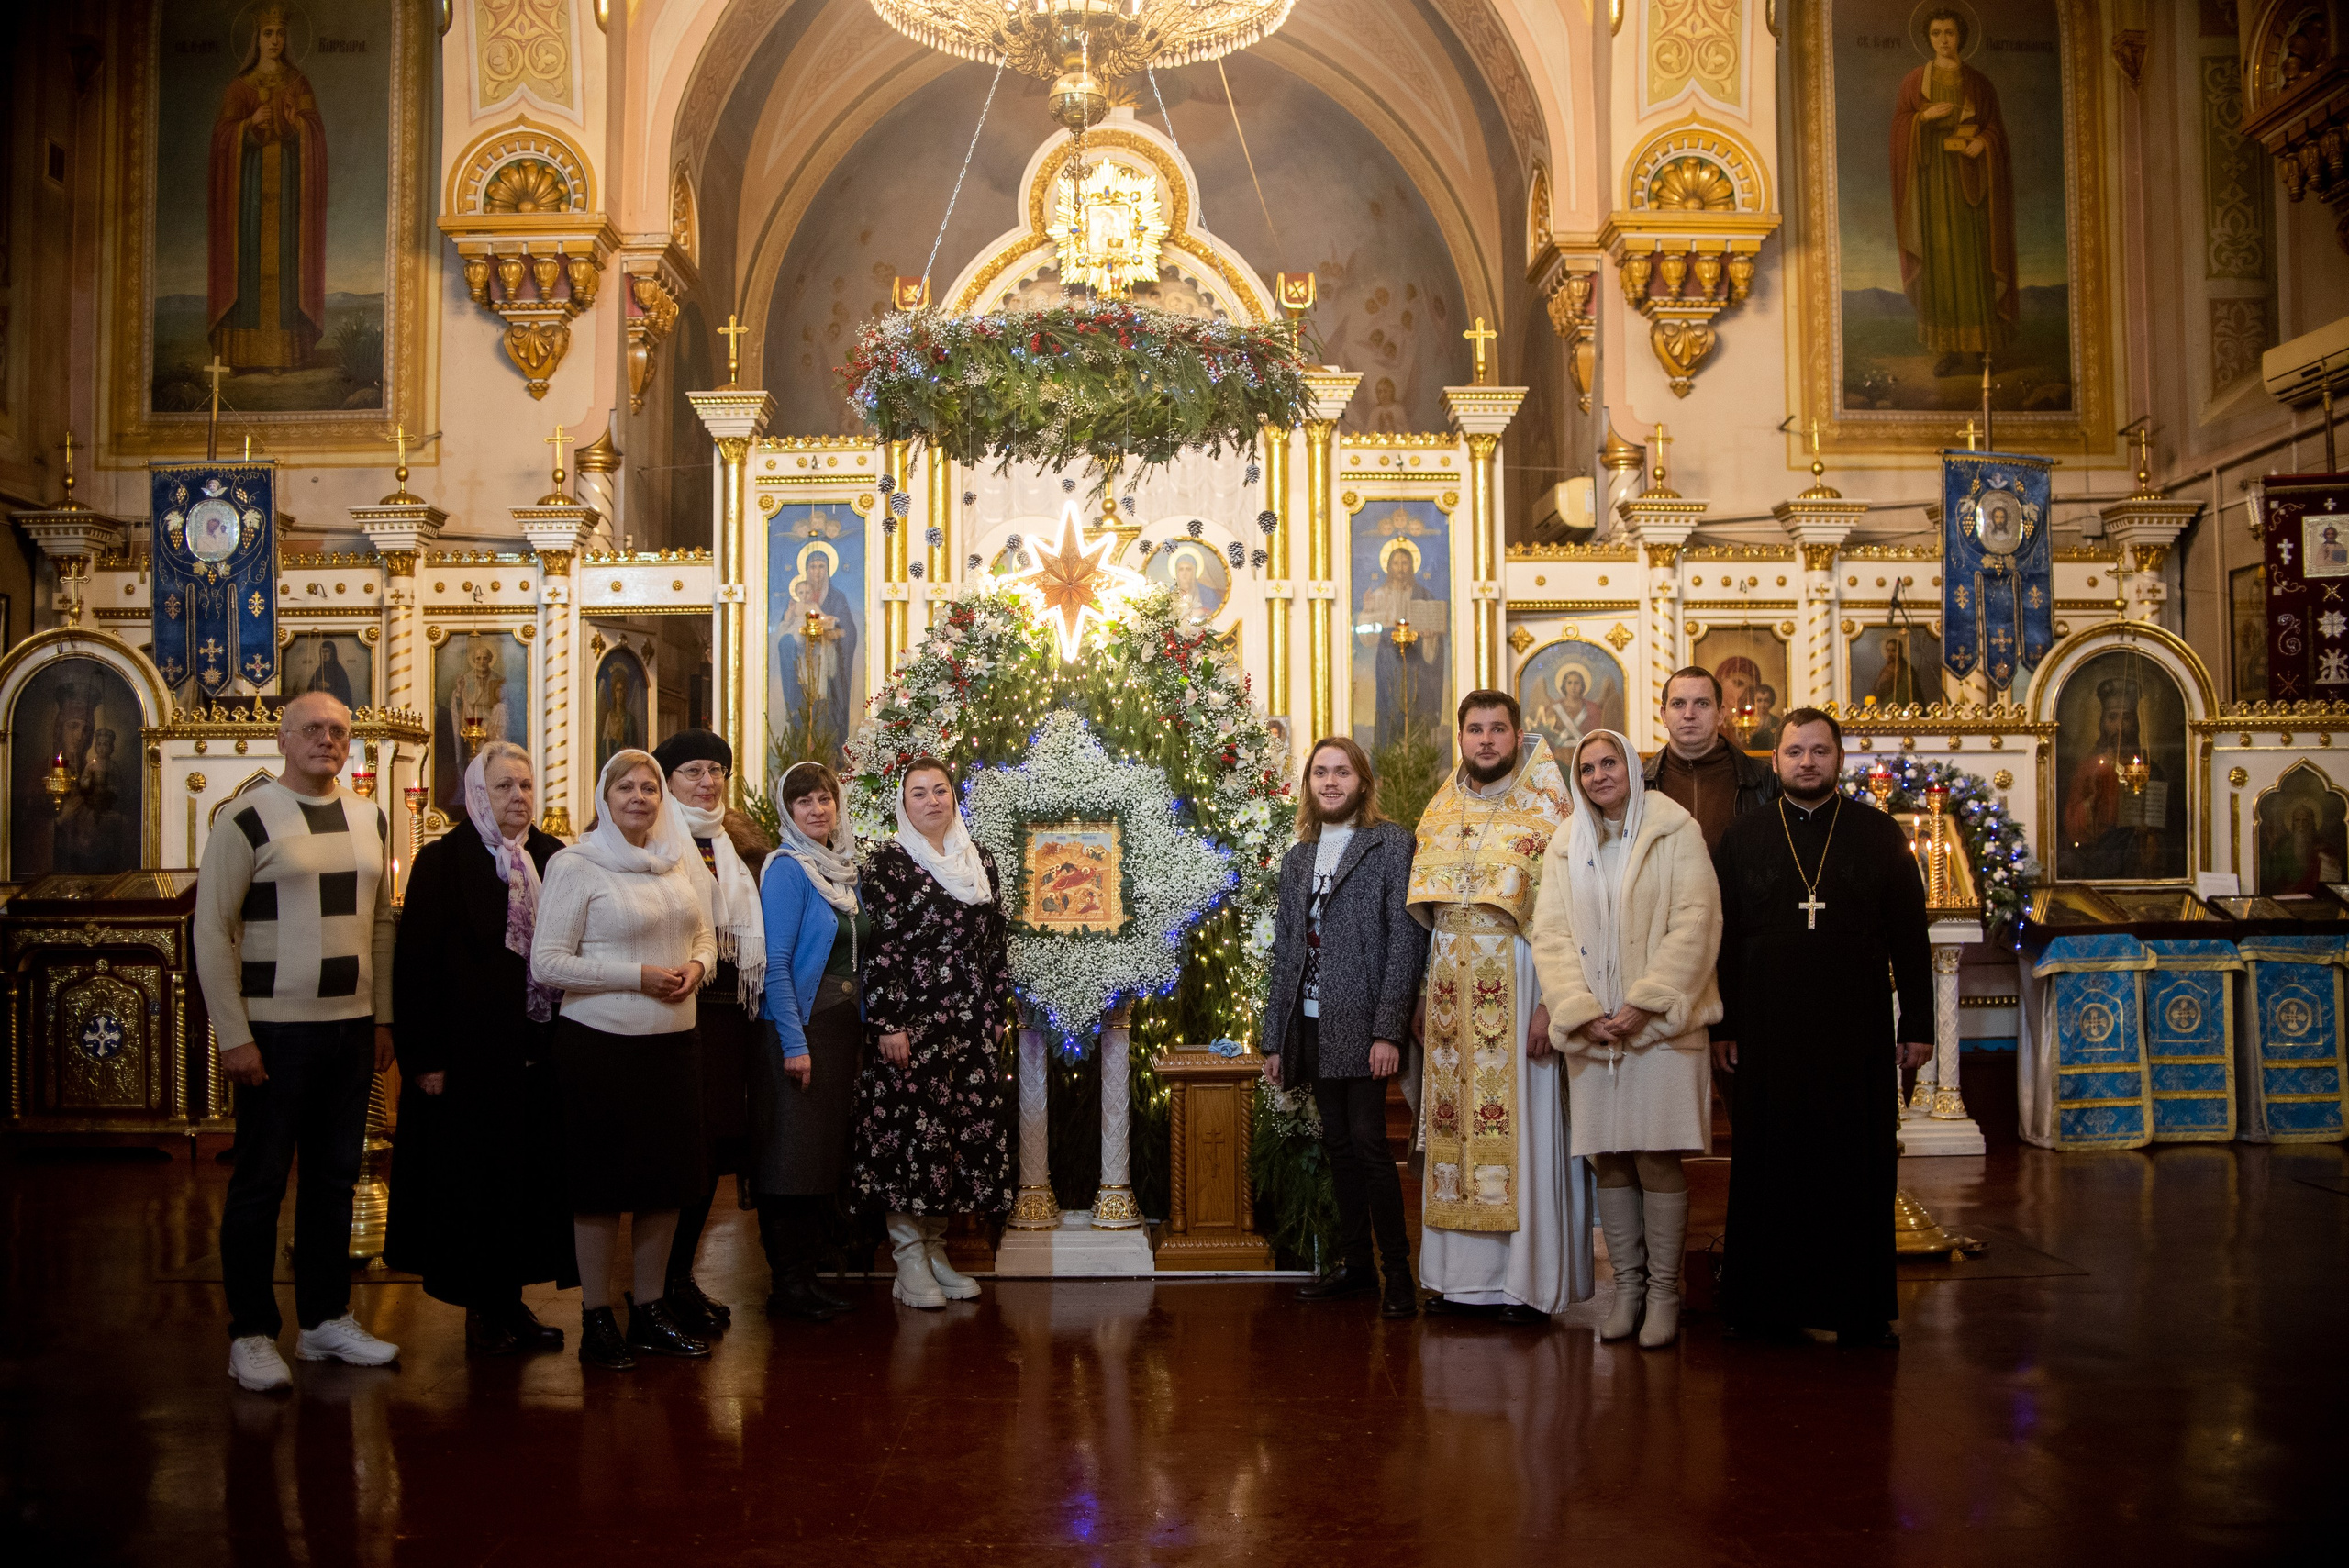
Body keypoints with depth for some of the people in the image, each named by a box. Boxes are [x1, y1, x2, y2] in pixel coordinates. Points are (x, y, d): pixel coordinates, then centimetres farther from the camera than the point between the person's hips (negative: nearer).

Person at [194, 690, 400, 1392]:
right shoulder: (248, 820, -8)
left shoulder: (371, 820, 10)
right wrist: (233, 1036, -13)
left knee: (335, 1178, 13)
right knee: (260, 1184, 3)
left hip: (351, 1028, 6)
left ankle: (326, 1319, 24)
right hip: (275, 1031, -5)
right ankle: (251, 1335, 14)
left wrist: (382, 1017, 10)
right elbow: (211, 929, -10)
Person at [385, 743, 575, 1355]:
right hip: (471, 1051, -4)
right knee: (475, 1181, 4)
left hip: (540, 1048, 4)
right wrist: (424, 1056, -13)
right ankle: (482, 1308, 16)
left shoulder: (553, 858, 8)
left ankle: (512, 1298, 21)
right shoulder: (442, 862, -5)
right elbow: (415, 964, -8)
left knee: (534, 1177, 8)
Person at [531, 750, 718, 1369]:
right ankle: (597, 1319, 16)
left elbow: (705, 934, 19)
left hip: (674, 1039, 6)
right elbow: (547, 962, -13)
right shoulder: (575, 865, -8)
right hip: (600, 1041, -6)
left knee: (669, 1177, 11)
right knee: (602, 1182, 3)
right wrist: (638, 976, -18)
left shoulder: (679, 859, 9)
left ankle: (650, 1308, 25)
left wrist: (697, 966, -4)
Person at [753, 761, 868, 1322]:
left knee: (828, 1156, 10)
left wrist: (861, 1029, 10)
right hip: (798, 1028, -7)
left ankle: (807, 1273, 18)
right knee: (792, 1156, -3)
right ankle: (786, 1285, 5)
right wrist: (794, 1041, -18)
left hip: (844, 1027, 7)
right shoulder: (787, 868, -9)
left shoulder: (844, 868, 13)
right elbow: (775, 962, -14)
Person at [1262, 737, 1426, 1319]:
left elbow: (1406, 941, -8)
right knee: (1339, 1146, 10)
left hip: (1361, 1027, -6)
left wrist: (1389, 1030, -16)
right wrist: (1275, 1040, 13)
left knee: (1368, 1144, -9)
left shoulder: (1392, 843, -1)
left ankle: (1398, 1270, 0)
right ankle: (1354, 1265, 18)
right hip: (1311, 1027, 6)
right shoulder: (1297, 857, 17)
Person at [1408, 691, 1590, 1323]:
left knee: (1521, 1126, -3)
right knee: (1456, 1125, 6)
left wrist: (1549, 1003, -18)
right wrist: (1423, 993, 9)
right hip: (1452, 990, 5)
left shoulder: (1544, 812, -4)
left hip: (1516, 983, -5)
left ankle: (1529, 1280, 5)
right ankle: (1465, 1275, 14)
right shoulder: (1440, 813, 13)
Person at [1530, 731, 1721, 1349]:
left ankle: (1664, 1291, 5)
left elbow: (1694, 923, -7)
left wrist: (1644, 1003, -14)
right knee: (1609, 1159, 5)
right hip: (1591, 1029, 3)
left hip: (1660, 1025, -3)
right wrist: (1580, 1010, -9)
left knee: (1657, 1158, -4)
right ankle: (1627, 1285, 15)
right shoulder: (1565, 846, 13)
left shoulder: (1675, 831, 2)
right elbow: (1550, 934, 6)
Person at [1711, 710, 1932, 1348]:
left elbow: (1909, 936, 6)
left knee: (1860, 1168, 3)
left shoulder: (1879, 834, 7)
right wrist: (1721, 1026, 1)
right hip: (1767, 1033, 0)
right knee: (1768, 1168, 4)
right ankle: (1767, 1304, 13)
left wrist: (1918, 1023, 2)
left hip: (1858, 1033, 0)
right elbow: (1723, 938, 6)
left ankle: (1861, 1308, 13)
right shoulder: (1742, 838, 8)